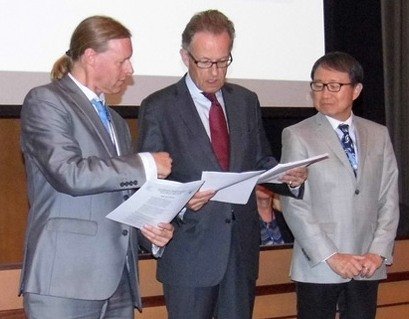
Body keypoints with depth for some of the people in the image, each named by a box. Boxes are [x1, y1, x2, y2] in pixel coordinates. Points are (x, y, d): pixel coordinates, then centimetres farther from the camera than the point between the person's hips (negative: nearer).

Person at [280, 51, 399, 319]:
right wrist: (331, 257, -13)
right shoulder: (297, 136, -2)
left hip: (368, 265, 3)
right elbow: (294, 205, -8)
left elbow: (389, 199, 7)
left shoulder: (378, 135, 9)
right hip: (319, 267, -3)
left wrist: (379, 252, -5)